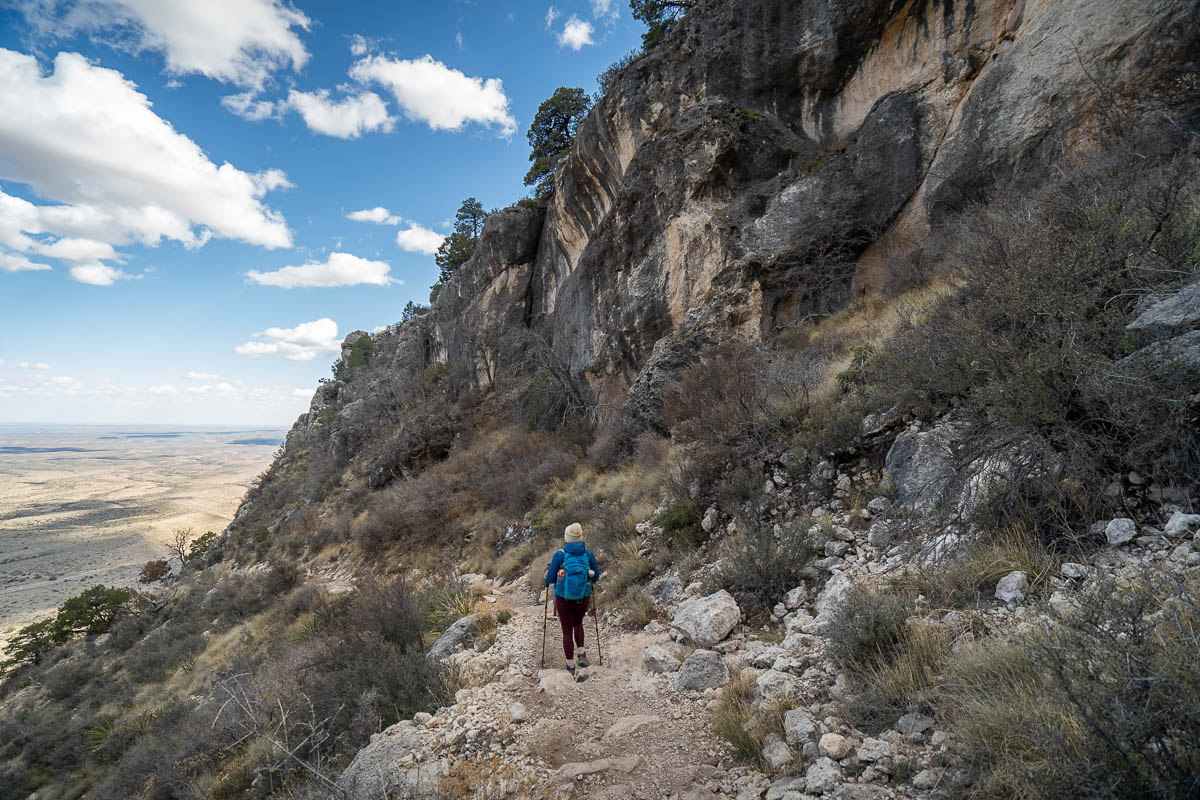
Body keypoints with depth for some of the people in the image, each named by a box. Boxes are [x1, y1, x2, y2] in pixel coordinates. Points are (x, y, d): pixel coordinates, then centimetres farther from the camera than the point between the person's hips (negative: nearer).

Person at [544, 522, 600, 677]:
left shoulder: (560, 555, -15)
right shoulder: (588, 554, -9)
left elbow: (550, 579, -11)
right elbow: (596, 576, 0)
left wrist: (547, 575, 11)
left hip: (563, 599, -2)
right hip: (583, 598, 2)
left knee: (567, 631, 15)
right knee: (578, 624, 30)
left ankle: (570, 666, 23)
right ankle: (582, 655, 20)